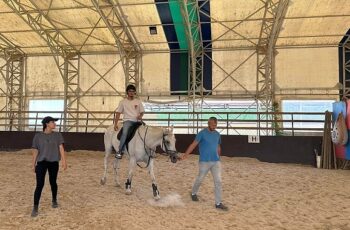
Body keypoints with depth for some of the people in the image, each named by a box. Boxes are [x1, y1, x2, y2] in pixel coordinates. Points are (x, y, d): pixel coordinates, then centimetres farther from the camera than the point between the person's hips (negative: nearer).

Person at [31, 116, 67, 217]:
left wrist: (64, 161, -14)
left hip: (54, 162, 1)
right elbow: (35, 151, 5)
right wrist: (33, 165, 7)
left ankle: (54, 200, 34)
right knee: (40, 185, -7)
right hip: (41, 162, -1)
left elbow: (61, 148, -4)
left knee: (53, 182, 12)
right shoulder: (38, 136, 0)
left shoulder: (57, 135, 3)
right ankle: (35, 208, 1)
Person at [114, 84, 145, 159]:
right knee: (125, 133, -31)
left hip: (137, 121, 3)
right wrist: (115, 124, -5)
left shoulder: (138, 101, 13)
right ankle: (120, 151, -25)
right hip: (127, 120, -3)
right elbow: (118, 113, 6)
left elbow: (142, 111, 14)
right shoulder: (123, 102, 8)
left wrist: (140, 116, -11)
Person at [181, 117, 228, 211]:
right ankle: (193, 193, 39)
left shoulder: (217, 134, 8)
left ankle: (218, 203, 7)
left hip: (216, 162, 4)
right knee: (200, 179, 12)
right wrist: (185, 154, -23)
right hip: (204, 161, -4)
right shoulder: (202, 133, -8)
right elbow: (194, 144, -13)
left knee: (218, 181, -1)